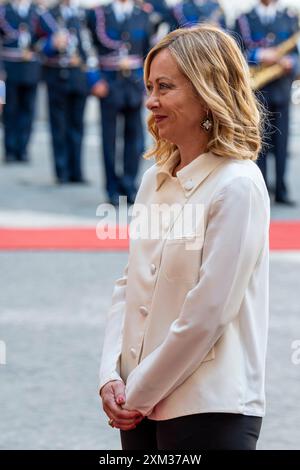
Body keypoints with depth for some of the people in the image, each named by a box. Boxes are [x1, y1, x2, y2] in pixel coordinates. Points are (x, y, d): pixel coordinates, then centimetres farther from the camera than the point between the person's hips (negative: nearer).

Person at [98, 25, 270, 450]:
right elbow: (129, 286, 12)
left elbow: (207, 314, -16)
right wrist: (111, 377, -1)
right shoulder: (154, 180, 8)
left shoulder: (238, 185, -13)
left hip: (211, 412, -6)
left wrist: (139, 395, -11)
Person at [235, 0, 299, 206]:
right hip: (255, 89, -1)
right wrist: (258, 56, -15)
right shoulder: (244, 20, 6)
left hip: (282, 88, 1)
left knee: (281, 141, 2)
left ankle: (281, 191, 6)